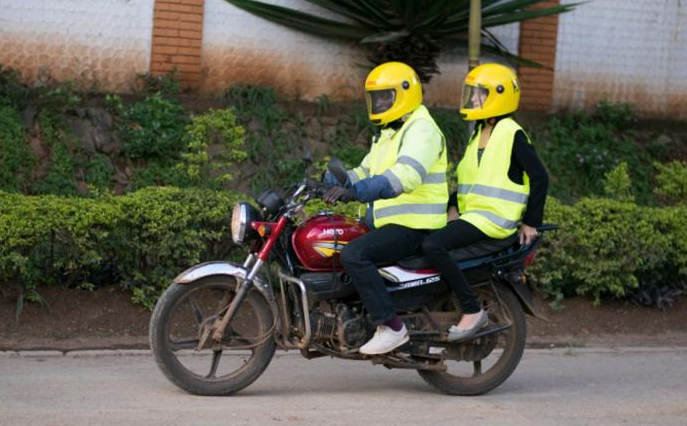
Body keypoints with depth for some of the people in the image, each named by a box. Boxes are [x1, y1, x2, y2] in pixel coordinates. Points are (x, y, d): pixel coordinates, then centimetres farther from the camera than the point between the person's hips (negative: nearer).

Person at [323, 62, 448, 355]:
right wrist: (336, 186, 7)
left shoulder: (422, 130, -14)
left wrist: (356, 191, -41)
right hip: (388, 221, 11)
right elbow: (366, 172, 27)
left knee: (353, 254, -29)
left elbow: (406, 175, -32)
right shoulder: (388, 133, 22)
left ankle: (391, 327, -25)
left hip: (414, 226, -11)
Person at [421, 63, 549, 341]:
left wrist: (531, 222, -10)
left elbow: (539, 177, -11)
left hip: (494, 217, -10)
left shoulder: (512, 135, -9)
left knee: (433, 245, -27)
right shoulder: (479, 134, 19)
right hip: (470, 214, 10)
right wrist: (453, 207, 9)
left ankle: (473, 311, -22)